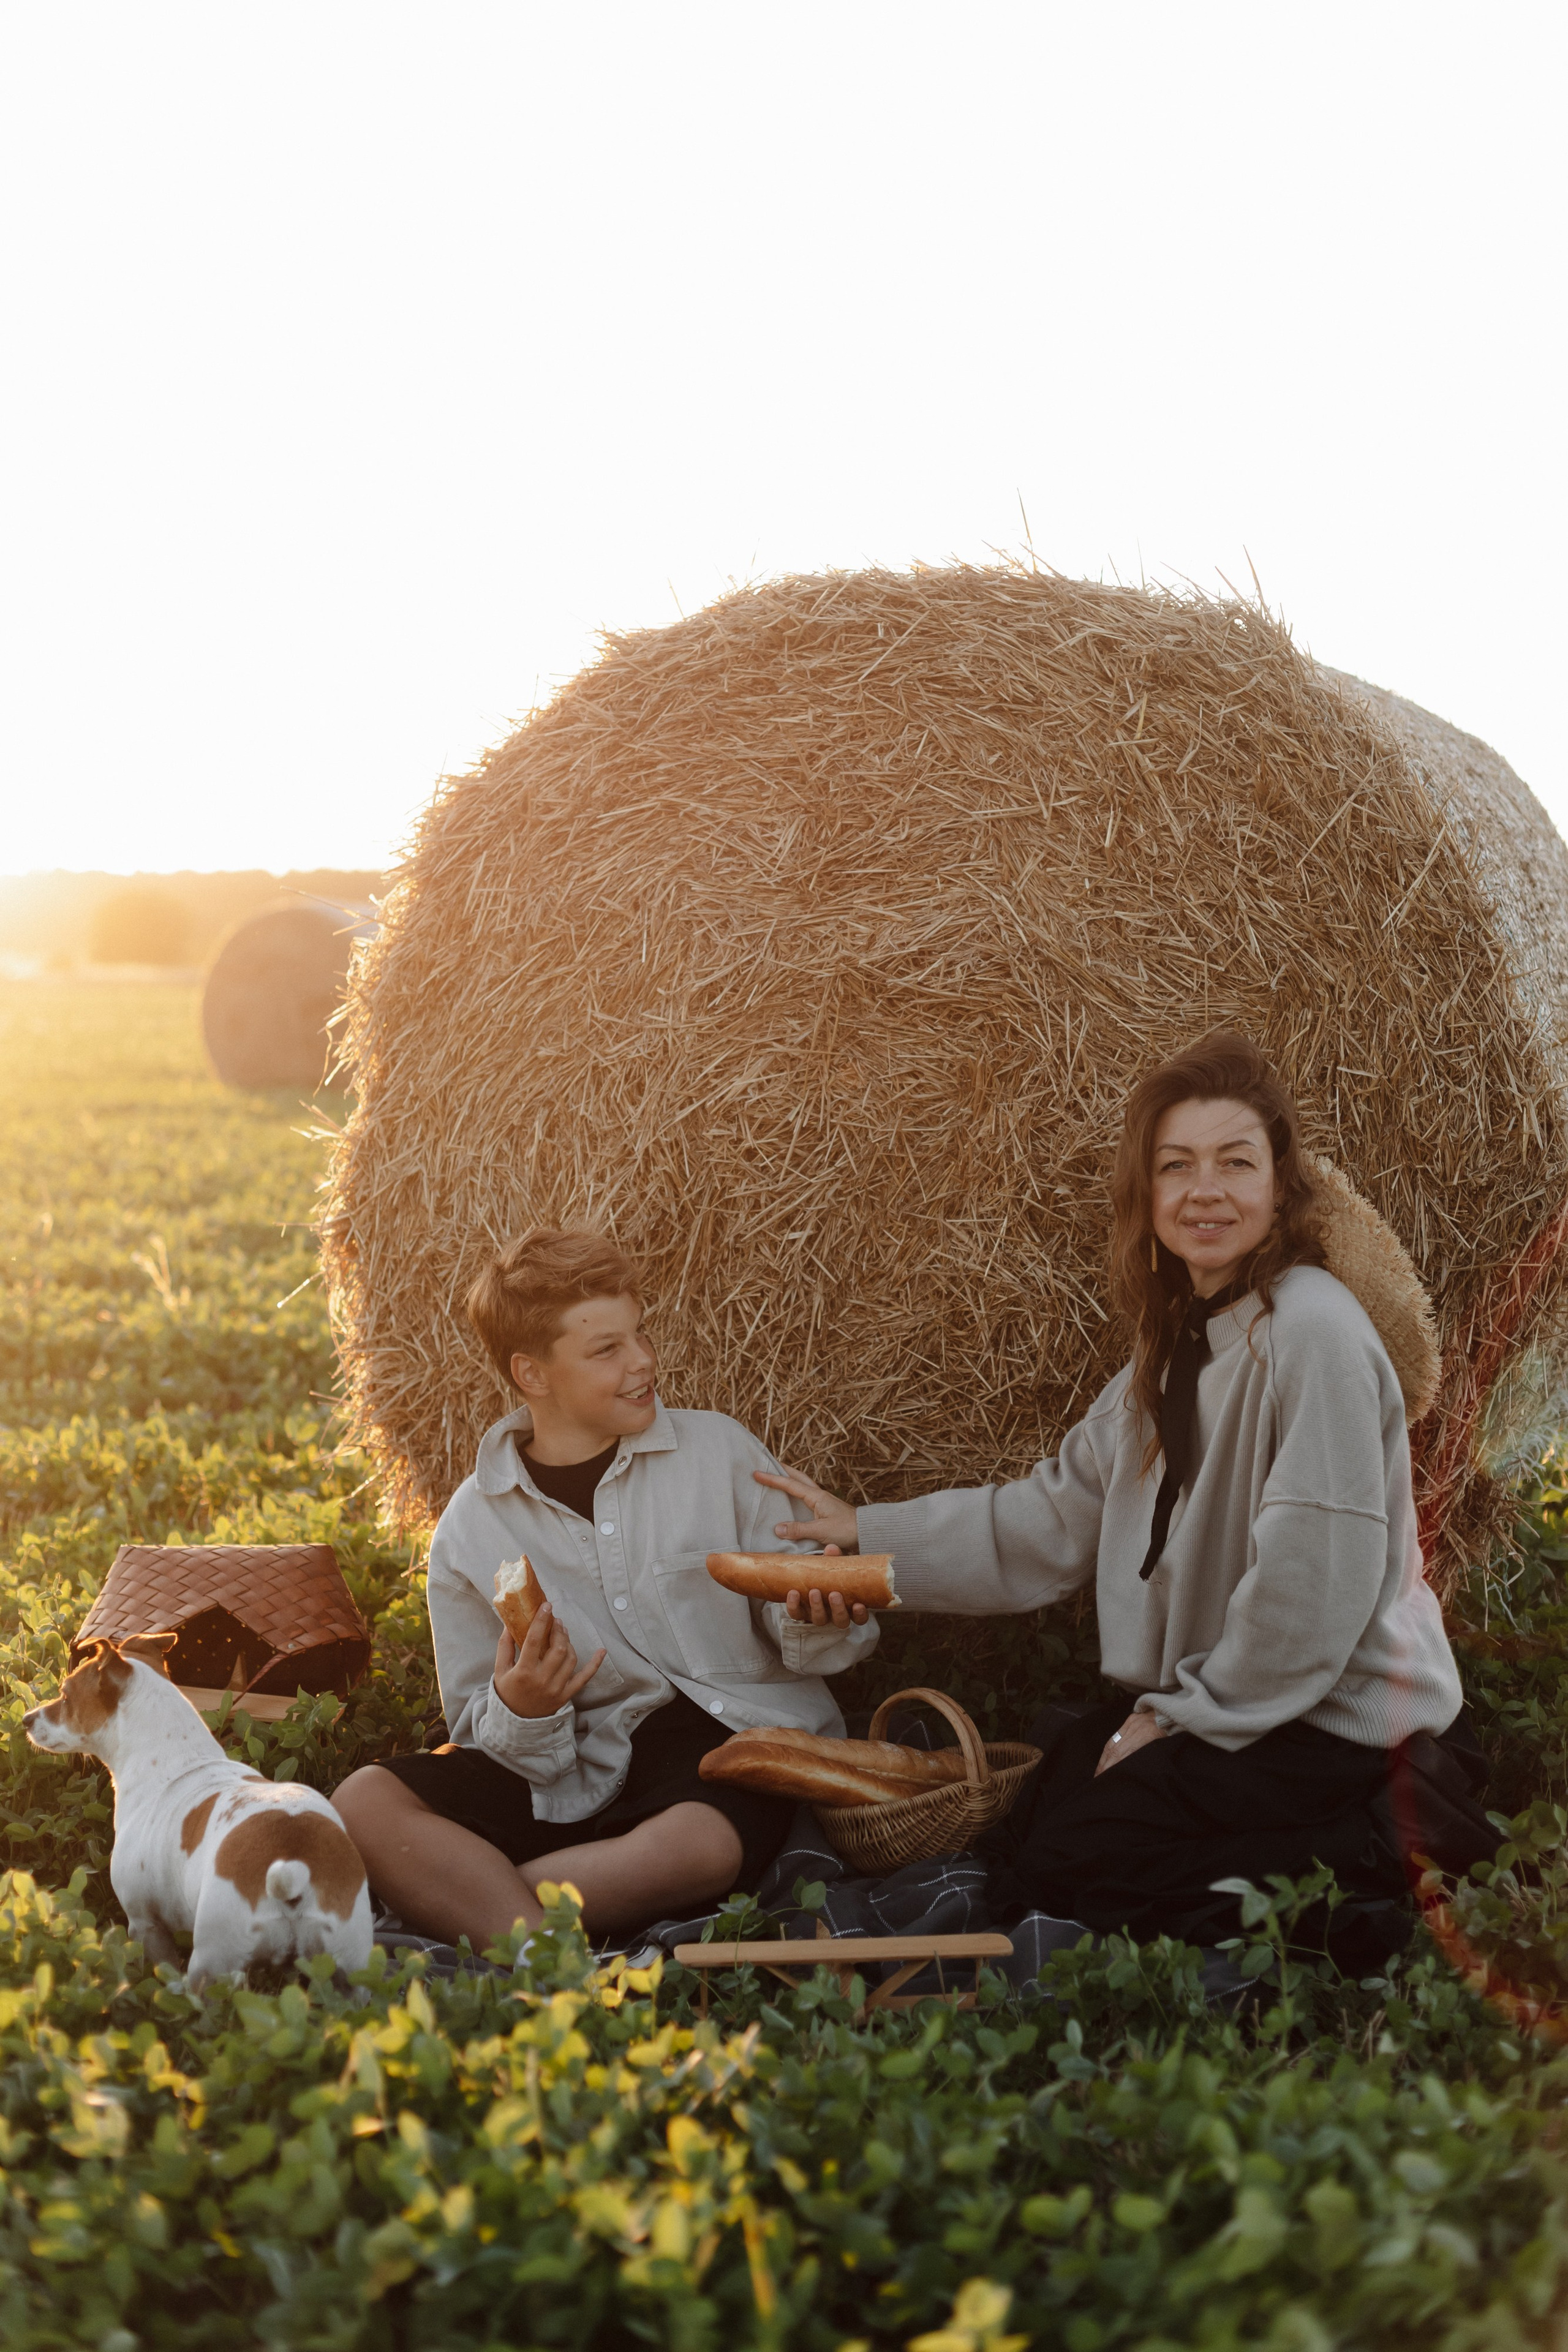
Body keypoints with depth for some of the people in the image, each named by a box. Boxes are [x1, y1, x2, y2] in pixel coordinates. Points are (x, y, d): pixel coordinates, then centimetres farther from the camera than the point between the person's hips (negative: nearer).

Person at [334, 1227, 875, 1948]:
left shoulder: (717, 1449, 4)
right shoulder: (471, 1531, 6)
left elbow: (799, 1632, 5)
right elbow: (487, 1739, 9)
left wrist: (812, 1622, -19)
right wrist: (520, 1711, -14)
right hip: (590, 1773, 2)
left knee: (699, 1845, -39)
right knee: (365, 1802, -21)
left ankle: (450, 1897, -23)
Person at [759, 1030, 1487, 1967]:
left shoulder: (1312, 1330, -20)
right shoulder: (1178, 1344, 10)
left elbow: (1319, 1577, -24)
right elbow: (1059, 1515, 15)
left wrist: (1181, 1714, -13)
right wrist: (870, 1532, 15)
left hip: (1336, 1714, -10)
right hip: (1223, 1701, 10)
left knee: (1070, 1857, -15)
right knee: (1014, 1823, 9)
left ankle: (1374, 1855, -6)